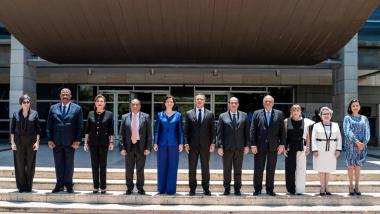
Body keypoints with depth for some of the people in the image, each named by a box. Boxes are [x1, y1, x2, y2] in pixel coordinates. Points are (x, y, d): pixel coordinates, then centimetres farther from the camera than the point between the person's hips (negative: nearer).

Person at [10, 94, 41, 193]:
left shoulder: (34, 113, 3)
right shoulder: (16, 114, 5)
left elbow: (38, 129, 3)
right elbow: (12, 129, 6)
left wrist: (37, 142, -4)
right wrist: (12, 142, -1)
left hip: (31, 142, -1)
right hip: (19, 142, 1)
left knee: (30, 165, 2)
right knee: (19, 165, 1)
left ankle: (29, 186, 10)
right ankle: (21, 186, 9)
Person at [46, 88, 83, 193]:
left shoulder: (77, 108, 1)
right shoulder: (53, 108, 7)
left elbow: (80, 126, -1)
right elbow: (49, 125, 7)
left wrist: (77, 141, -7)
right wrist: (49, 139, -1)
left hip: (70, 142, -2)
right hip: (56, 142, 2)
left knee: (69, 164, 7)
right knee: (58, 164, 7)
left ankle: (68, 185, 16)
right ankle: (59, 184, 16)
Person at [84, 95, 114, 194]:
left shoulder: (109, 114, 0)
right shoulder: (91, 114, 6)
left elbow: (111, 130, 1)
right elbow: (87, 129, 8)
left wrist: (111, 142, -4)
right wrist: (86, 143, 5)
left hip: (104, 143, -2)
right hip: (93, 143, 2)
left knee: (103, 165, 3)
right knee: (94, 165, 6)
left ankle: (103, 187, 10)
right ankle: (95, 187, 14)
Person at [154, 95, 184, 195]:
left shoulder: (178, 115, 4)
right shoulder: (160, 115, 7)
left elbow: (180, 130, 3)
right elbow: (156, 129, 6)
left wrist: (181, 143, -4)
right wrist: (155, 143, -1)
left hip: (174, 144, -1)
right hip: (162, 144, 1)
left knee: (172, 166, 1)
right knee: (162, 166, 4)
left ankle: (171, 189, 7)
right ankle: (162, 188, 12)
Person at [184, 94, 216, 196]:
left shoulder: (210, 114, 7)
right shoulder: (189, 113, 7)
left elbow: (212, 130, 5)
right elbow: (186, 130, 4)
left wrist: (212, 143, -4)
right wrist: (186, 143, -5)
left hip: (205, 145, 0)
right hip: (193, 145, 0)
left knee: (205, 168, 5)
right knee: (192, 168, 4)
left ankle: (206, 188, 13)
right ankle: (192, 189, 11)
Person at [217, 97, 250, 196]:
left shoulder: (244, 116, 7)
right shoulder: (222, 116, 3)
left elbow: (247, 131, 7)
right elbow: (220, 133, 0)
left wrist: (247, 145, 0)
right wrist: (220, 146, -7)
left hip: (239, 147, 1)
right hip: (227, 147, -1)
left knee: (238, 170, 6)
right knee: (226, 169, 5)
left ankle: (237, 189, 14)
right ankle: (227, 188, 16)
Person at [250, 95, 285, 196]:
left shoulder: (279, 114, 7)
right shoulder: (257, 113, 5)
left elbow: (282, 130, 4)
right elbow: (253, 130, 0)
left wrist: (282, 144, -4)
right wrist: (253, 144, -8)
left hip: (273, 146, 1)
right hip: (260, 146, -1)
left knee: (271, 169, 8)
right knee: (258, 169, 4)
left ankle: (270, 189, 17)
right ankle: (257, 189, 14)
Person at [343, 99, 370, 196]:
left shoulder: (364, 118, 12)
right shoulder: (347, 118, 4)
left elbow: (367, 132, 5)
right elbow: (347, 131, -8)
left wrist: (364, 143, -11)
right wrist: (357, 142, -18)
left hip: (362, 145, 2)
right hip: (350, 145, -2)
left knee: (358, 166, 4)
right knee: (351, 165, 0)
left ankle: (357, 186, 12)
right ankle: (351, 186, 8)